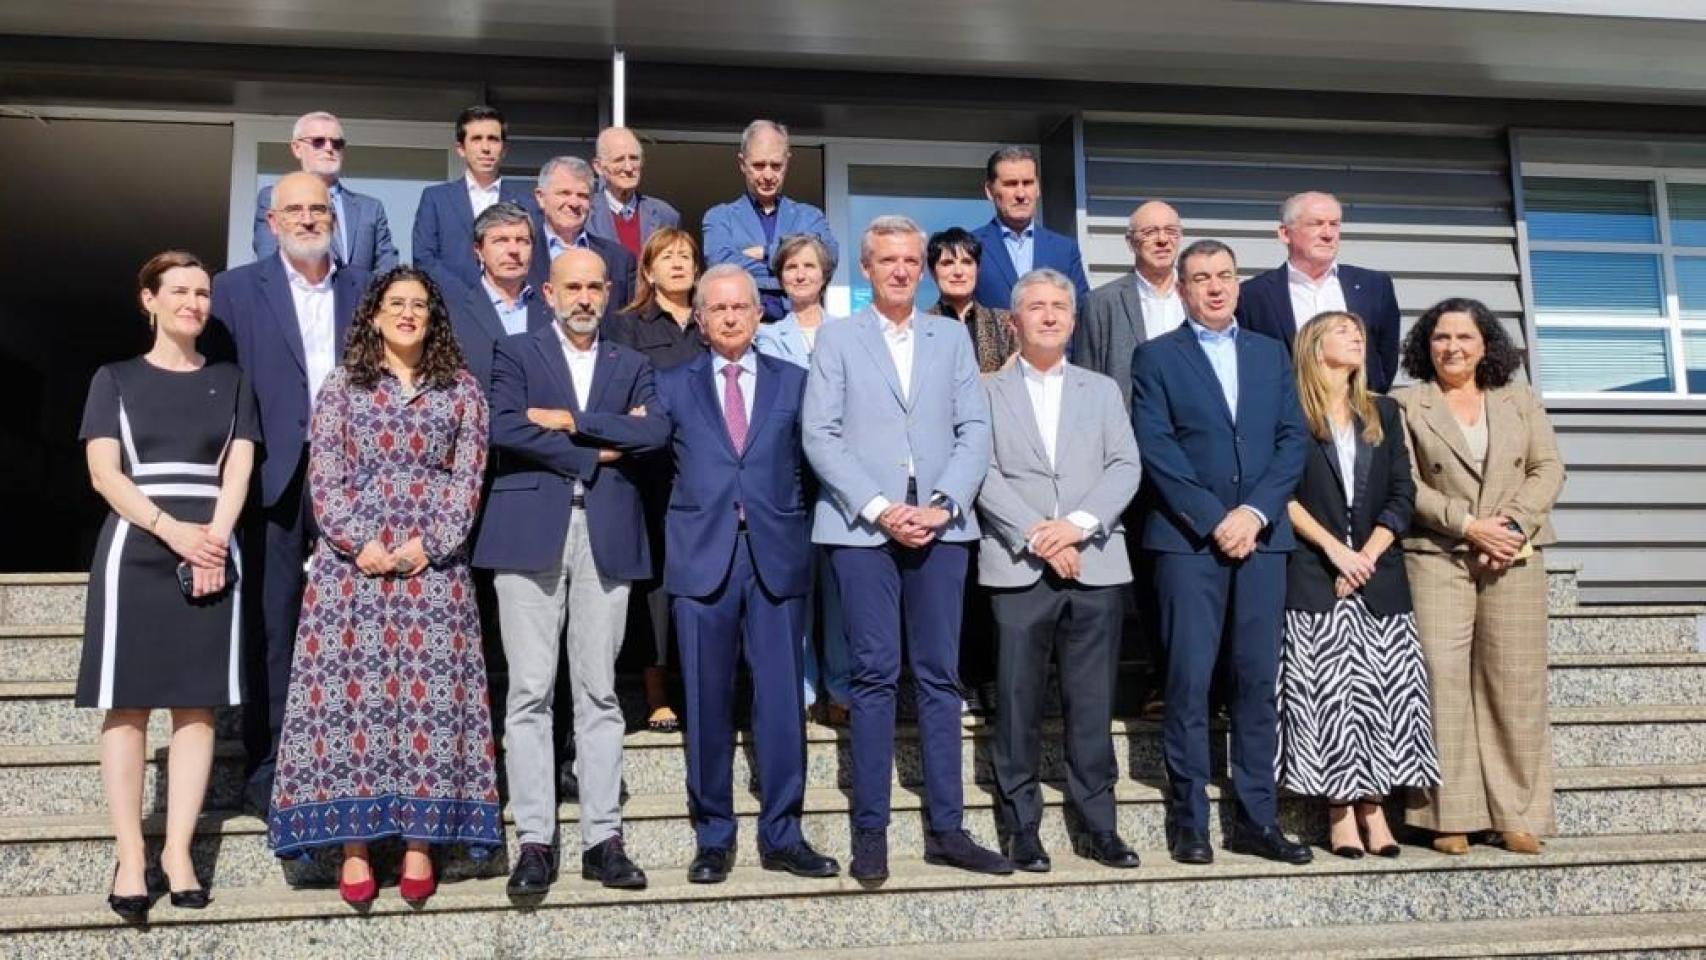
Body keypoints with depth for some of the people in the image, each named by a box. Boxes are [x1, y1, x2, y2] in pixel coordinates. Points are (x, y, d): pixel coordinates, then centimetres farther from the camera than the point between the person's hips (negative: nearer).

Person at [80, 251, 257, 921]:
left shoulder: (229, 383, 14)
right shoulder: (115, 380, 9)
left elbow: (238, 471, 4)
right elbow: (103, 472, -2)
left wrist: (213, 540, -13)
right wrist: (170, 528, -16)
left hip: (211, 554, 2)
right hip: (135, 554, -1)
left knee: (197, 705, 0)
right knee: (127, 706, -3)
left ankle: (178, 851, 4)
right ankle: (130, 859, 0)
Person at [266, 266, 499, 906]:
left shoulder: (462, 390, 10)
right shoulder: (342, 386, 10)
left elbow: (467, 479, 3)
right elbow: (323, 477, 2)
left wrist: (427, 546, -9)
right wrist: (360, 544, -11)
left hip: (433, 563, 0)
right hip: (353, 559, 0)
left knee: (430, 693, -3)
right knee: (352, 691, -3)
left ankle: (420, 842, 3)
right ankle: (354, 845, 2)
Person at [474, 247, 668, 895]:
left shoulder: (631, 365, 18)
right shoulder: (515, 355, 10)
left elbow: (655, 432, 0)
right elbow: (504, 430, -7)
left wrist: (572, 421, -7)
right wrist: (599, 452, -5)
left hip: (607, 537, 2)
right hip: (531, 533, -2)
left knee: (599, 693, 4)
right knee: (530, 692, -3)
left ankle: (603, 839, 8)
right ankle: (535, 841, 3)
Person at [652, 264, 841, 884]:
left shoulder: (793, 382, 11)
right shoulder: (674, 385, 11)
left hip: (777, 556, 0)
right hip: (703, 555, 0)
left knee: (781, 698, 2)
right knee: (708, 701, 5)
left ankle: (781, 835, 13)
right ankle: (713, 836, 16)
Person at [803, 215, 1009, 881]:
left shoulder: (952, 339, 14)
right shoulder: (836, 339, 8)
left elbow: (974, 431, 7)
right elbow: (820, 435, -1)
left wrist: (942, 505, -8)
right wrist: (877, 509, -11)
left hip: (940, 527, 2)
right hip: (862, 528, -2)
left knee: (940, 676, 4)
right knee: (875, 675, -2)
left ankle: (945, 828, 11)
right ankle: (870, 831, 5)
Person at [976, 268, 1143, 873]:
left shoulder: (1102, 390, 17)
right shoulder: (988, 392, 9)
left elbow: (1125, 467, 6)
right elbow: (983, 474, -2)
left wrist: (1078, 523, -10)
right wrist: (1036, 537, -12)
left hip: (1095, 566, 2)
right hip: (1018, 568, -2)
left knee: (1092, 704, 4)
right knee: (1018, 704, 1)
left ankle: (1099, 825, 13)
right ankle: (1022, 828, 10)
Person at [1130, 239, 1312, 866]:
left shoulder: (1271, 354, 17)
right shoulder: (1156, 357, 6)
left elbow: (1293, 440, 8)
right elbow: (1156, 450, -4)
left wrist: (1254, 512, -7)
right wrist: (1214, 520, -11)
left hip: (1261, 535, 3)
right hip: (1187, 539, -3)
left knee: (1257, 682, 4)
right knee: (1189, 684, -3)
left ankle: (1255, 820, 11)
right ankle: (1189, 823, 4)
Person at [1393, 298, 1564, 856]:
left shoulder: (1520, 401, 17)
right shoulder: (1407, 405, 7)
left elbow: (1548, 469, 7)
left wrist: (1514, 524, -9)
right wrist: (1467, 525, -12)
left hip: (1515, 558, 3)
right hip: (1436, 557, -2)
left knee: (1515, 681, 1)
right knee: (1441, 678, -8)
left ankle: (1517, 815, 7)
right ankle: (1450, 816, -3)